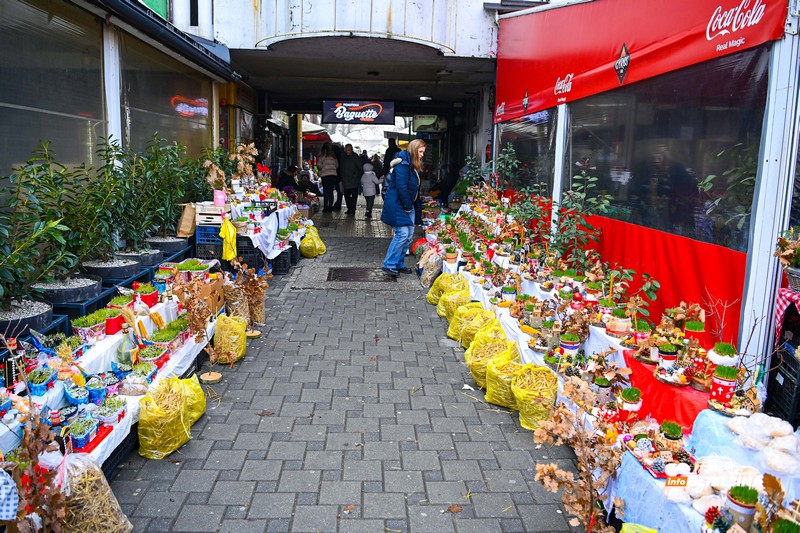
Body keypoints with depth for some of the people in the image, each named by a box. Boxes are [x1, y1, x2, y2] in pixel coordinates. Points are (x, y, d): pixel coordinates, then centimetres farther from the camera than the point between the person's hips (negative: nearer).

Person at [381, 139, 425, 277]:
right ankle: (389, 265, -5)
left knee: (409, 234, 9)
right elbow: (401, 188, -22)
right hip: (397, 204, -10)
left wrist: (410, 206, 9)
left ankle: (399, 264, 18)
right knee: (402, 233, -14)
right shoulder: (403, 165, -17)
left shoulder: (413, 166, 15)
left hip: (407, 205, 10)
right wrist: (408, 207, -16)